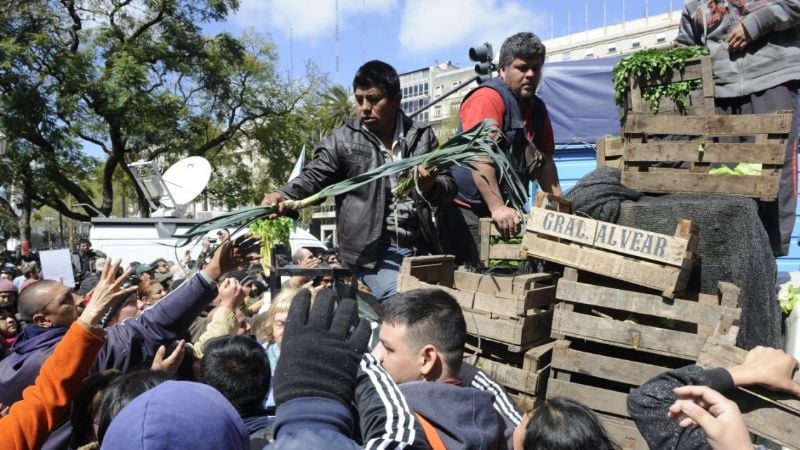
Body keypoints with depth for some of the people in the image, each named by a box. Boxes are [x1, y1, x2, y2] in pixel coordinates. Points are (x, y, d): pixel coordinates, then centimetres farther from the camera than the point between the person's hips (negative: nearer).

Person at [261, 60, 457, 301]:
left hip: (419, 247, 4)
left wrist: (431, 186, -13)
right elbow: (313, 177, -5)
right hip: (373, 250, -4)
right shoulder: (343, 140, 1)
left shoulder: (422, 136, 8)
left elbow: (449, 186, 10)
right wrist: (284, 196, -25)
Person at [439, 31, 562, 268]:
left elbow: (544, 159, 17)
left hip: (505, 210, 8)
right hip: (467, 207, -8)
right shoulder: (488, 98, -13)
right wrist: (497, 207, -33)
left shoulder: (537, 108, 13)